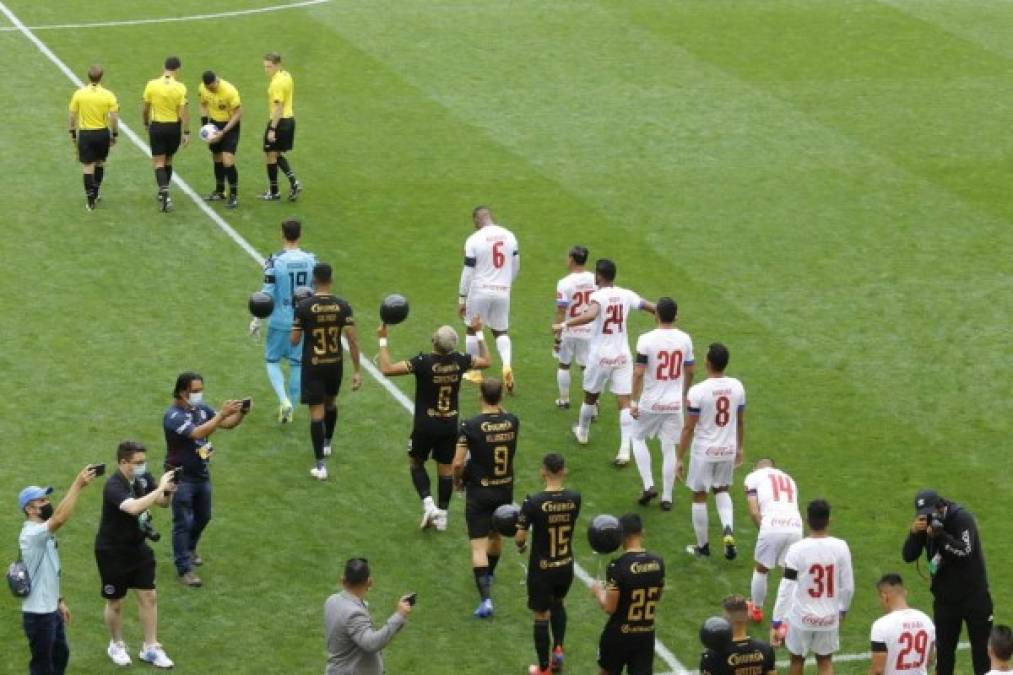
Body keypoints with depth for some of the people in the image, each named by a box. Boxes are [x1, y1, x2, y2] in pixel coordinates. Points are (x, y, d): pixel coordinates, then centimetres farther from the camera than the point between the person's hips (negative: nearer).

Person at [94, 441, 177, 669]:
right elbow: (133, 507, -47)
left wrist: (168, 491, -16)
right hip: (112, 551, -6)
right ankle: (116, 646, 33)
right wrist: (160, 488, -41)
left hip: (137, 546, 6)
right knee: (115, 602, 10)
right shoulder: (114, 486, -28)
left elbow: (163, 503, 6)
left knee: (149, 596, 7)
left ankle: (150, 648, 19)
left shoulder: (143, 478, -7)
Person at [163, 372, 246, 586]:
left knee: (203, 517, 22)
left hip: (202, 474, 7)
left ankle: (189, 549, 47)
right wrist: (222, 414, -38)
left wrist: (241, 413, -18)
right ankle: (184, 569, 6)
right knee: (183, 523, -1)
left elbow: (228, 424, 2)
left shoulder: (201, 408, -1)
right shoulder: (173, 416, -22)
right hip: (181, 477, -7)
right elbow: (198, 433, -35)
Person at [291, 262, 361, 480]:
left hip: (312, 366, -3)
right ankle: (327, 444, 50)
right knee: (330, 402, 29)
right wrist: (356, 371, -4)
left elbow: (294, 341, -9)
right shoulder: (342, 305, -7)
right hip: (335, 364, 3)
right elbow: (352, 340, -9)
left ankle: (321, 465, -7)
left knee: (317, 412, -1)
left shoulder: (304, 307, -13)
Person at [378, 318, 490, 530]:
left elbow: (387, 369, -21)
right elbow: (486, 361, 11)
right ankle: (442, 514, 18)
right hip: (450, 425, 3)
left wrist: (383, 340, -14)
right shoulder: (460, 360, -10)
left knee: (416, 463, 17)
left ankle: (428, 503, -1)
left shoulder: (423, 362, -23)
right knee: (446, 468, 13)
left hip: (425, 425, -3)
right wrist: (479, 335, 19)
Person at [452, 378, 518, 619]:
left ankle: (485, 598, -13)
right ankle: (489, 575, 51)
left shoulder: (470, 425, -19)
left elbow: (458, 463, -17)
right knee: (496, 534, 27)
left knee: (479, 545, -2)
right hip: (505, 490, 4)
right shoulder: (512, 421, -7)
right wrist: (498, 403, 18)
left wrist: (457, 480, 2)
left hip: (479, 491, -4)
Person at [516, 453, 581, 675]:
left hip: (541, 569, -4)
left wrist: (521, 546, 5)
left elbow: (520, 538, -19)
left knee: (541, 617, 11)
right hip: (566, 566, 4)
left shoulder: (533, 502, -22)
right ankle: (558, 648, 21)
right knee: (558, 603, 32)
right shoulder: (574, 499, -10)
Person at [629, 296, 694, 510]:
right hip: (675, 402, 3)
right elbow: (690, 371, 7)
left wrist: (634, 401, -9)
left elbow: (639, 373, -17)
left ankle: (648, 485, 7)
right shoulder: (685, 339, -2)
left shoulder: (647, 339, -15)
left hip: (650, 403, -3)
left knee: (638, 438, 19)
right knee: (669, 448, 12)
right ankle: (667, 498, 16)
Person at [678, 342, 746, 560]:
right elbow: (741, 422, 7)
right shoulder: (737, 387, -5)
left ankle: (703, 546, 24)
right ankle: (728, 530, 2)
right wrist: (739, 448, 22)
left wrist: (679, 458, -5)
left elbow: (688, 428, -15)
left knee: (699, 496, 14)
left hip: (704, 451, -4)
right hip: (728, 449, 4)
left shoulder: (697, 391, -20)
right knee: (721, 489, 26)